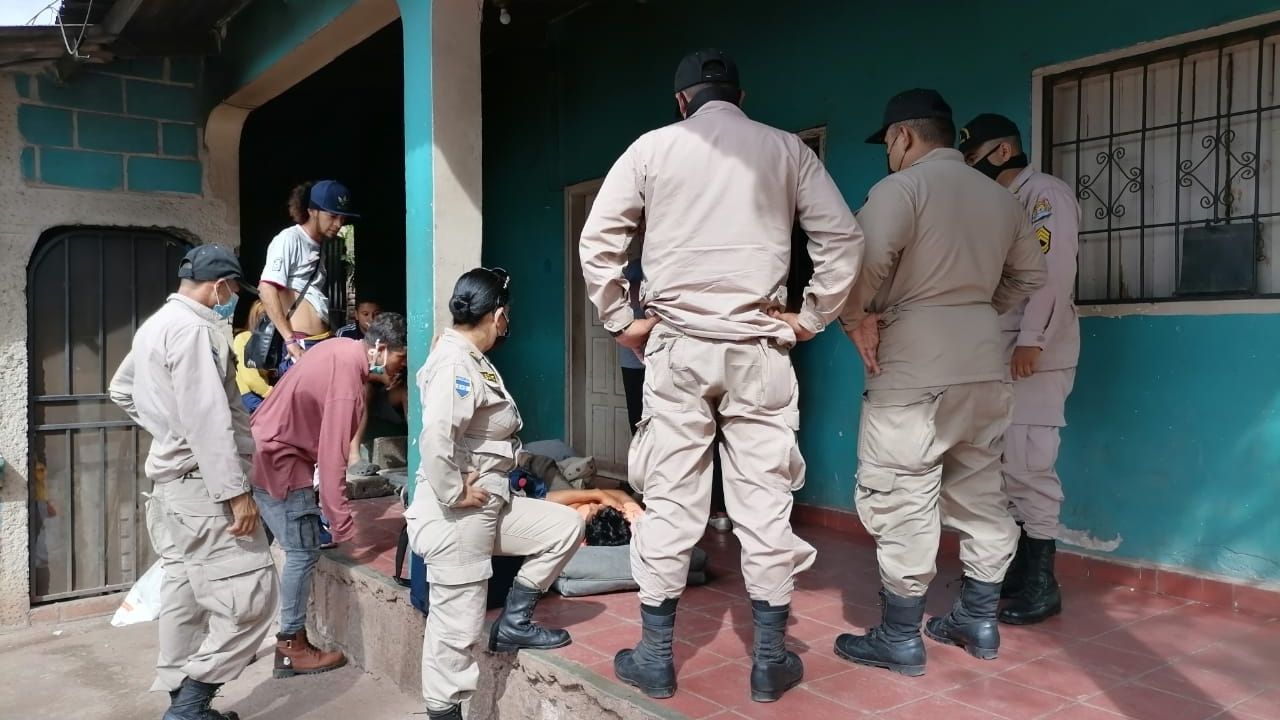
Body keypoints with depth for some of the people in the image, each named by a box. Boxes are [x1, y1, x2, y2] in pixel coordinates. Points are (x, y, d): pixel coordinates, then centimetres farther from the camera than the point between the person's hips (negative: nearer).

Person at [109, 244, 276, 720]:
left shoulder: (156, 325, 15)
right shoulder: (193, 329, -17)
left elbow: (121, 391, 27)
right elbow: (208, 420, -24)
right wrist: (236, 490, -23)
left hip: (172, 479, 11)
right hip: (202, 484, -11)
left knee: (185, 593, 14)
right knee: (248, 594, -8)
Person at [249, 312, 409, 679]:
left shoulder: (341, 348, 3)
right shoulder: (346, 385, -25)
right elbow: (332, 456, -27)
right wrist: (342, 523, -24)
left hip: (268, 449, 10)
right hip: (278, 461, -10)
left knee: (302, 548, 14)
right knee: (303, 552, -3)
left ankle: (289, 637, 22)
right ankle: (292, 648, 6)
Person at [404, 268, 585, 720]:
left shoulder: (471, 359, 13)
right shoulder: (454, 363, -19)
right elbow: (435, 438, -33)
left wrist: (487, 486, 9)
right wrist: (454, 494, -22)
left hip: (490, 504, 10)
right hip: (457, 514, -10)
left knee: (565, 527, 11)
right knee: (457, 624, 0)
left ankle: (513, 624, 18)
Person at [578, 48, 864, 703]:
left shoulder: (652, 147, 5)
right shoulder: (786, 149, 6)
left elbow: (596, 240, 1)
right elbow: (843, 237, 0)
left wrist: (620, 321, 8)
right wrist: (813, 319, 6)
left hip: (677, 347, 0)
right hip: (758, 349, 0)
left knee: (670, 501, 6)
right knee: (763, 502, 5)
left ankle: (655, 659, 15)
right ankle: (770, 662, 15)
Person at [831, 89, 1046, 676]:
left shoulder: (901, 187, -8)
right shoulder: (999, 197, 13)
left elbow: (865, 263, -22)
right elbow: (1030, 273, 19)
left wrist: (855, 320, -6)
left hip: (915, 368, -7)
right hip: (984, 363, 8)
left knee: (901, 500, 0)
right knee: (979, 493, 15)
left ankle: (900, 638, 7)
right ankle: (979, 621, 26)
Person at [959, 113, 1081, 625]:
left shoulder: (1046, 193, -4)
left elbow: (1054, 270, -16)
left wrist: (1032, 340, -22)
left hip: (1034, 355, -8)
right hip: (999, 355, 8)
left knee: (1027, 468, -7)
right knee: (1002, 468, 11)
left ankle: (1041, 586, 2)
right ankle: (1015, 568, 22)